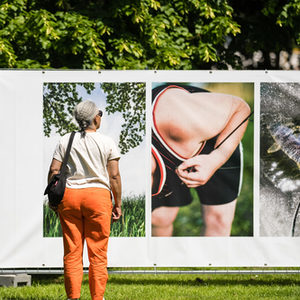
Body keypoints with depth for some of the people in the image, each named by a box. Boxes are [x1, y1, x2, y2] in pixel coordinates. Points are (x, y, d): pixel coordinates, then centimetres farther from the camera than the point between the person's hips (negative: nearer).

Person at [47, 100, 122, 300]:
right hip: (98, 195, -2)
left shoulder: (66, 141, 6)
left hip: (69, 195, 2)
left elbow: (54, 171, 1)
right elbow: (114, 176, -2)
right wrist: (118, 204, 4)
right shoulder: (107, 143, 0)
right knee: (98, 253, 2)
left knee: (72, 251, 4)